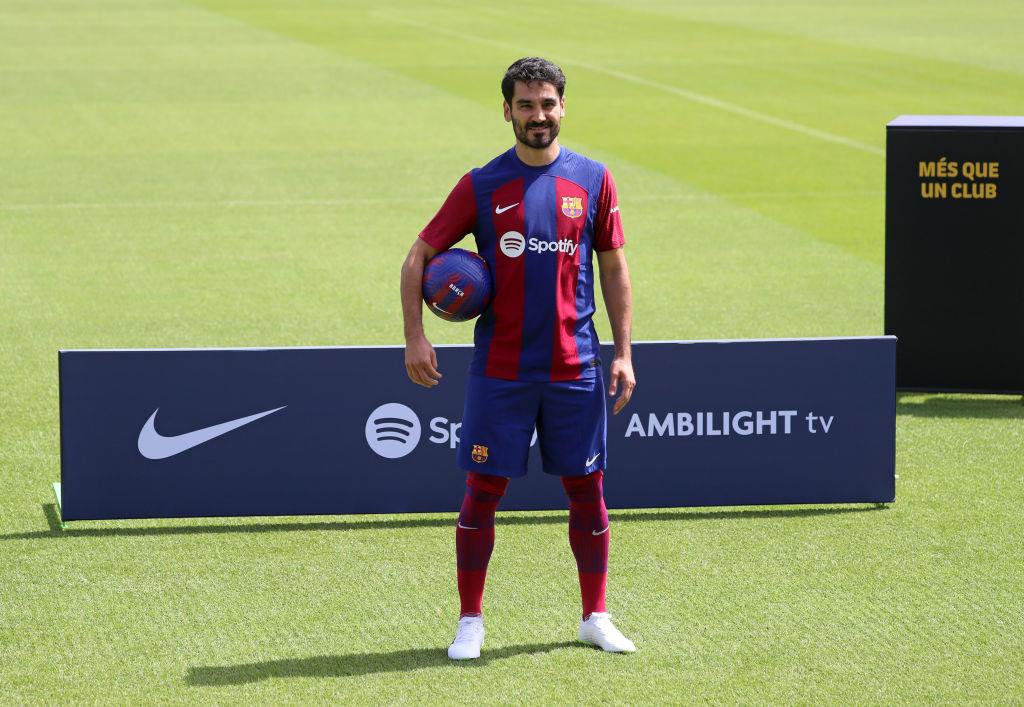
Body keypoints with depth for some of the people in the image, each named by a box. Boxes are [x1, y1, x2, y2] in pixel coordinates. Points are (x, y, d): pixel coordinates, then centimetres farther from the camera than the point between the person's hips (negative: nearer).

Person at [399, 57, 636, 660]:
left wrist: (623, 353, 4)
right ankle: (471, 622, 11)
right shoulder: (482, 186, -1)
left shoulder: (593, 180, 4)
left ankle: (596, 617, 19)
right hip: (500, 370, -1)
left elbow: (615, 271, 9)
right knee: (483, 491, 0)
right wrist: (415, 337, -7)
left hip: (575, 367, 1)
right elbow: (419, 257, 3)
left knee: (587, 487, 6)